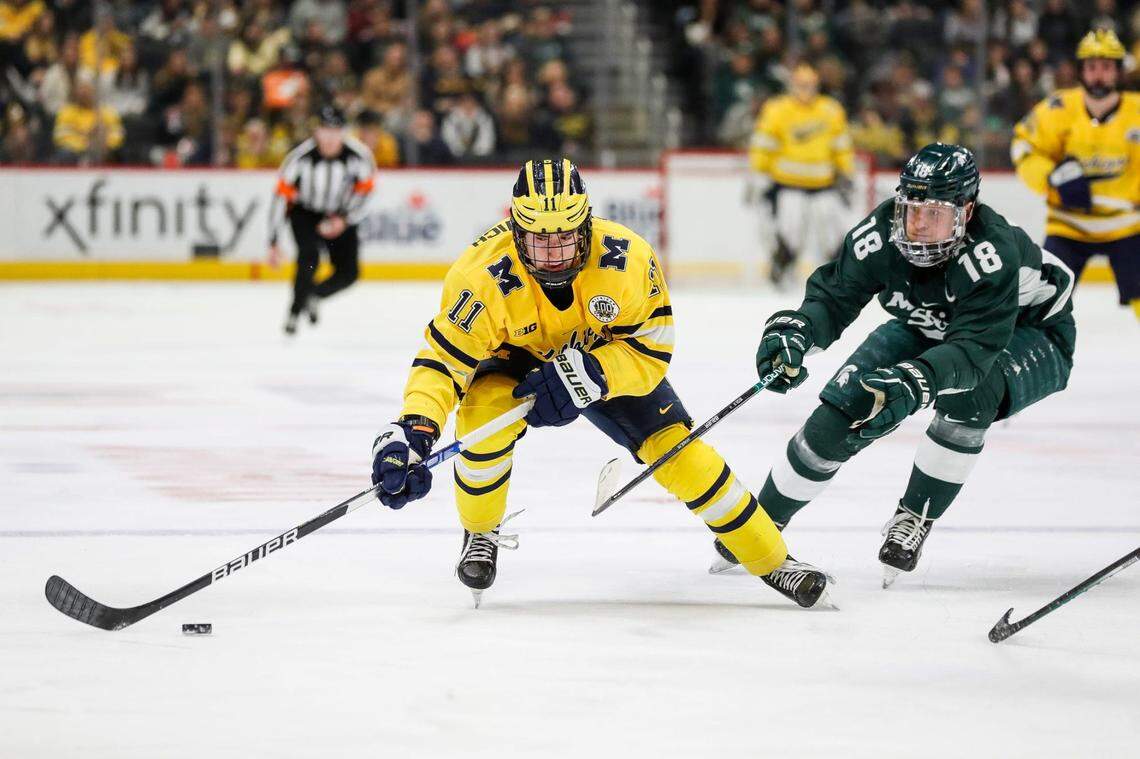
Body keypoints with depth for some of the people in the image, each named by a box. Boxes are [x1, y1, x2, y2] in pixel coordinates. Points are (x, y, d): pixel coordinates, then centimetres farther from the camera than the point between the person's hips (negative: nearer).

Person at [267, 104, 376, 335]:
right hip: (304, 212, -3)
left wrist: (344, 219, -22)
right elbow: (281, 197, -21)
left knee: (348, 273, -5)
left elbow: (364, 189, -7)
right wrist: (273, 243, -22)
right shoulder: (300, 156, -26)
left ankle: (314, 295, 25)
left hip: (339, 216, 3)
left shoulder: (359, 155, -23)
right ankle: (295, 312, -12)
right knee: (309, 256, -28)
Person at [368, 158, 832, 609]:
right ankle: (480, 534, -1)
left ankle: (772, 561, 9)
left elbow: (651, 348, -23)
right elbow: (443, 358, -33)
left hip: (608, 358, 1)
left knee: (676, 450, -8)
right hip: (515, 359, -1)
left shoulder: (626, 259, -32)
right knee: (484, 411, -30)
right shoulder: (485, 275, -35)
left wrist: (585, 376, -38)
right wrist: (412, 433, -48)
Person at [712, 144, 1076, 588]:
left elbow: (974, 348, -48)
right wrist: (793, 333, -42)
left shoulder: (993, 254, -40)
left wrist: (912, 383, -64)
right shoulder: (881, 233, -27)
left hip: (1029, 333, -5)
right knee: (843, 408, -8)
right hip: (930, 328, 5)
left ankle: (913, 519, -16)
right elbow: (833, 297, -20)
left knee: (967, 393, -36)